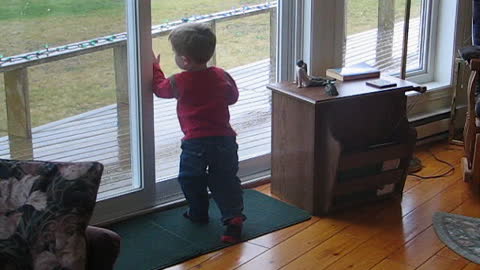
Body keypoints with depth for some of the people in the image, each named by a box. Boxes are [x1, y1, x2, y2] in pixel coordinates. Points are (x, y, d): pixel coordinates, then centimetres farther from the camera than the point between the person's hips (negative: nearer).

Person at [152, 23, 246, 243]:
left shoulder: (179, 82, -9)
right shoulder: (221, 75, 1)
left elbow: (160, 88, 12)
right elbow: (233, 97, 17)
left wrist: (155, 67, 28)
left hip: (195, 143, -3)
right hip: (224, 139, 3)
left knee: (191, 179, 19)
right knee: (225, 181, 11)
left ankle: (198, 213, 32)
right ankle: (234, 217, -2)